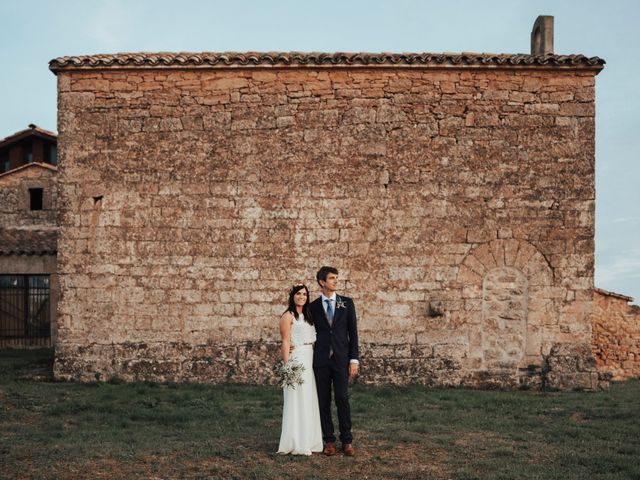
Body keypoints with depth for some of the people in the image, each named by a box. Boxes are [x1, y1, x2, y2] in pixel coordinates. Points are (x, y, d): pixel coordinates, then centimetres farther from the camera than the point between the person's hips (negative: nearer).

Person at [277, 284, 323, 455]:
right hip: (296, 360, -8)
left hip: (309, 360, 8)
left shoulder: (307, 316, 17)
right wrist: (287, 365, -17)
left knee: (309, 400, 10)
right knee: (296, 401, -5)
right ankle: (296, 444, -1)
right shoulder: (288, 316, -5)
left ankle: (308, 440, 17)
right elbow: (286, 342, -10)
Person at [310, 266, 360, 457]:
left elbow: (353, 332, 3)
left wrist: (354, 360, -3)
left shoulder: (347, 303, 5)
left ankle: (347, 441, 6)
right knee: (323, 401, 3)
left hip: (341, 359, -1)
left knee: (342, 399, -5)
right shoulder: (313, 306, 6)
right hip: (321, 360, 1)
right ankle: (329, 440, 12)